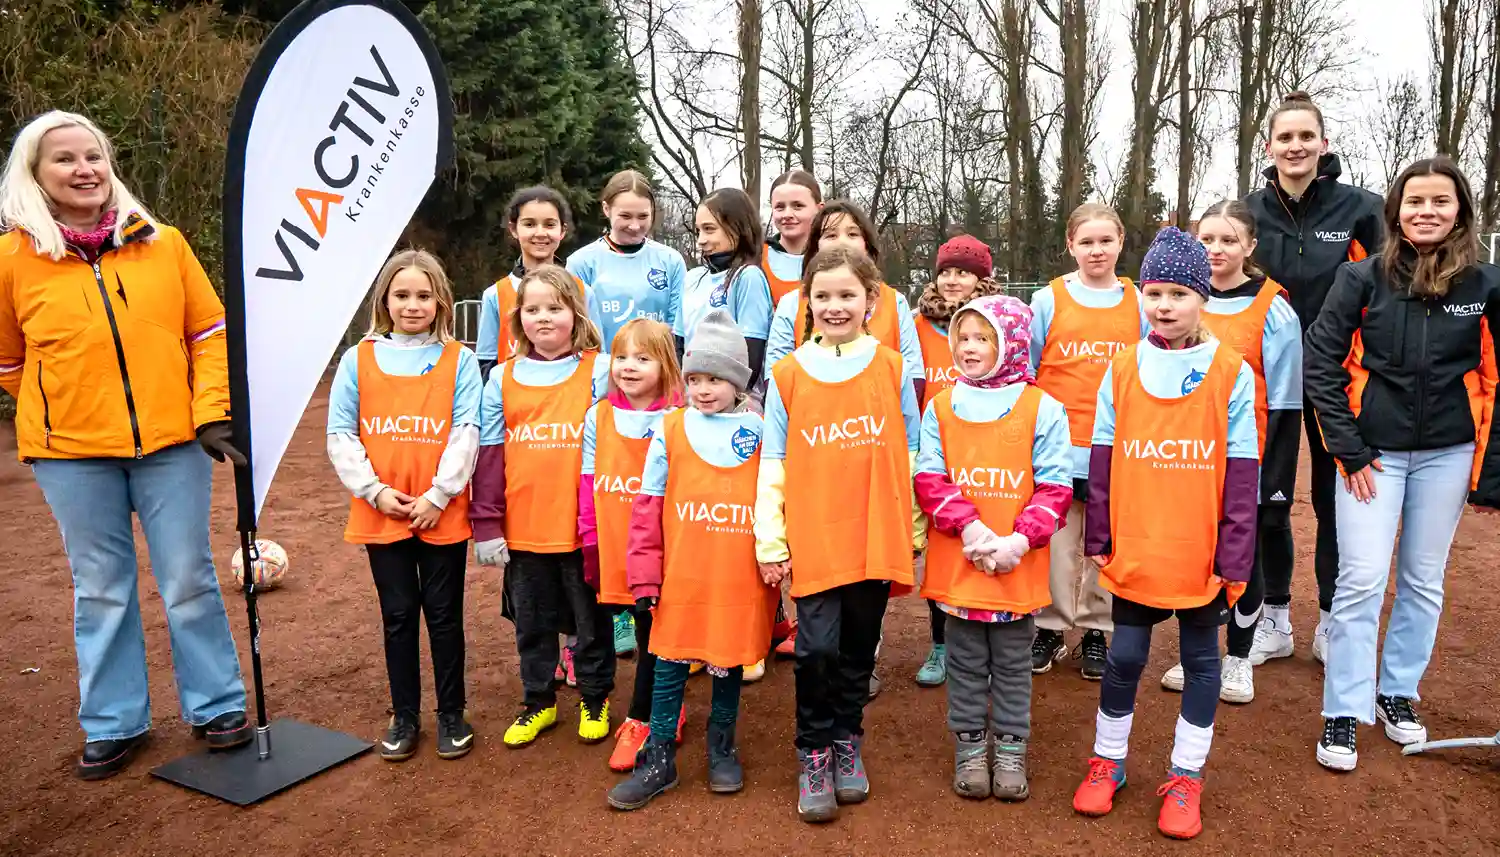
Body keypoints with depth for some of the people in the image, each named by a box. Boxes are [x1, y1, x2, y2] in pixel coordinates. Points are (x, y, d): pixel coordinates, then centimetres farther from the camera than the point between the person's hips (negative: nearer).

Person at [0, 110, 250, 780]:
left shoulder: (161, 242, 2)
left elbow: (210, 332, 4)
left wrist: (213, 413, -4)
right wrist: (64, 412, 13)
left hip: (172, 444, 0)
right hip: (72, 455, 0)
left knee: (190, 580, 6)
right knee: (101, 590, 10)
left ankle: (216, 706, 22)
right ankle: (114, 724, 26)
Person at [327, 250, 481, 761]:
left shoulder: (459, 360, -1)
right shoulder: (359, 359, 3)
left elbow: (467, 432, -7)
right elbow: (340, 434, 1)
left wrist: (438, 494, -14)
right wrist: (373, 490, -9)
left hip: (443, 514, -1)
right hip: (380, 515, 2)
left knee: (444, 614, 9)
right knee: (398, 615, 12)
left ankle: (452, 714, 23)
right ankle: (404, 717, 25)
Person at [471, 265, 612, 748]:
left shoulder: (598, 371, -3)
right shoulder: (502, 378, 4)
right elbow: (489, 455, 3)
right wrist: (486, 524, -1)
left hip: (583, 526, -2)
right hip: (522, 526, 3)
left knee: (591, 617, 12)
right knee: (531, 621, 16)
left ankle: (596, 699, 31)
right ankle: (539, 702, 33)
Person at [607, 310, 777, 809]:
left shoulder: (760, 433, 0)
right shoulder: (670, 430, 0)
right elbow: (648, 507, 1)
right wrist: (645, 578, -1)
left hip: (740, 583, 0)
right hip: (680, 581, 0)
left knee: (729, 664, 14)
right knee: (669, 667, 9)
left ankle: (722, 748, 35)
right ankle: (660, 760, 23)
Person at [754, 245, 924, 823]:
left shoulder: (892, 369, 3)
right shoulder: (787, 375, 2)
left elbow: (912, 455, 7)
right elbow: (772, 464, 2)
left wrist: (915, 529, 6)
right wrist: (770, 541, -1)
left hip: (876, 537, 1)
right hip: (812, 538, -1)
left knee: (859, 647, 13)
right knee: (817, 649, -5)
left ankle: (847, 743, 33)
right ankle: (814, 755, 15)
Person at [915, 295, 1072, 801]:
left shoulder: (1042, 408, -4)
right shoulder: (941, 406, 1)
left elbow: (1055, 486, -6)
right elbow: (928, 478, -4)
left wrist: (1019, 540, -18)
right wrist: (968, 527, -17)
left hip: (1018, 564, -1)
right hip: (956, 562, 1)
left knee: (1013, 662, 13)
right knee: (966, 661, 14)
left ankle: (1010, 750, 30)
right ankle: (969, 747, 29)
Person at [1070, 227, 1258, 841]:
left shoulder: (1232, 374, -5)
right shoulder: (1122, 370, 1)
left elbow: (1241, 477, -5)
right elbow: (1102, 463, 4)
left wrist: (1234, 559, -7)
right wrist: (1098, 540, 3)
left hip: (1202, 556, -1)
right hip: (1132, 553, 1)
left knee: (1200, 659, 12)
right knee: (1124, 658, 11)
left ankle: (1186, 776, 28)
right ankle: (1108, 761, 30)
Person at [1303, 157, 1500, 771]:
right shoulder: (1363, 278, -6)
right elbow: (1321, 365, -6)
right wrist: (1350, 451, -9)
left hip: (1447, 455, 2)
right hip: (1374, 453, -2)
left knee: (1424, 582, 12)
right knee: (1362, 581, -5)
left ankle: (1398, 692, 30)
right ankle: (1343, 713, 6)